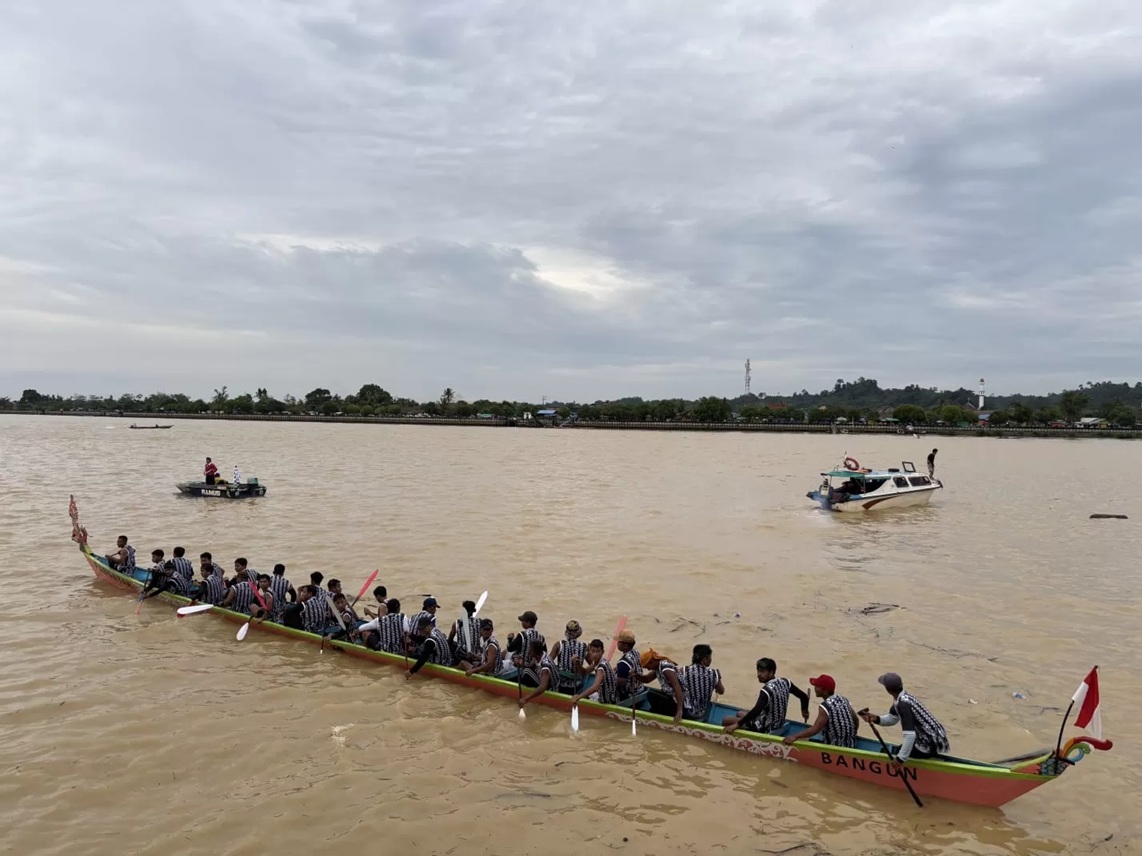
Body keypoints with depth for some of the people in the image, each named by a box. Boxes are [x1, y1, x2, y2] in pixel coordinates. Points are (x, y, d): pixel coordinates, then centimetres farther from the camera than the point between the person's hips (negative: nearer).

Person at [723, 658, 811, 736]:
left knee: (726, 721, -3)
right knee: (740, 714, 26)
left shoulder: (767, 690, -28)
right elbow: (804, 696, 3)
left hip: (766, 730, -9)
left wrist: (737, 725, -36)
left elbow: (756, 711, -39)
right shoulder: (785, 682, -5)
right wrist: (804, 711, 22)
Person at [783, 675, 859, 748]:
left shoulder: (825, 706, -22)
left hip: (835, 748, -8)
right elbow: (856, 720, 11)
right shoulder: (843, 700, 1)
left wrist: (795, 737, -39)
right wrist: (851, 736, 27)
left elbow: (815, 729, -33)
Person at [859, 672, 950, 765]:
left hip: (931, 745, -9)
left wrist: (901, 758, -26)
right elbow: (892, 719, 13)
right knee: (899, 751, 23)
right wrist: (876, 719, -6)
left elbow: (910, 735, -32)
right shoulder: (902, 697, 1)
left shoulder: (903, 704, -26)